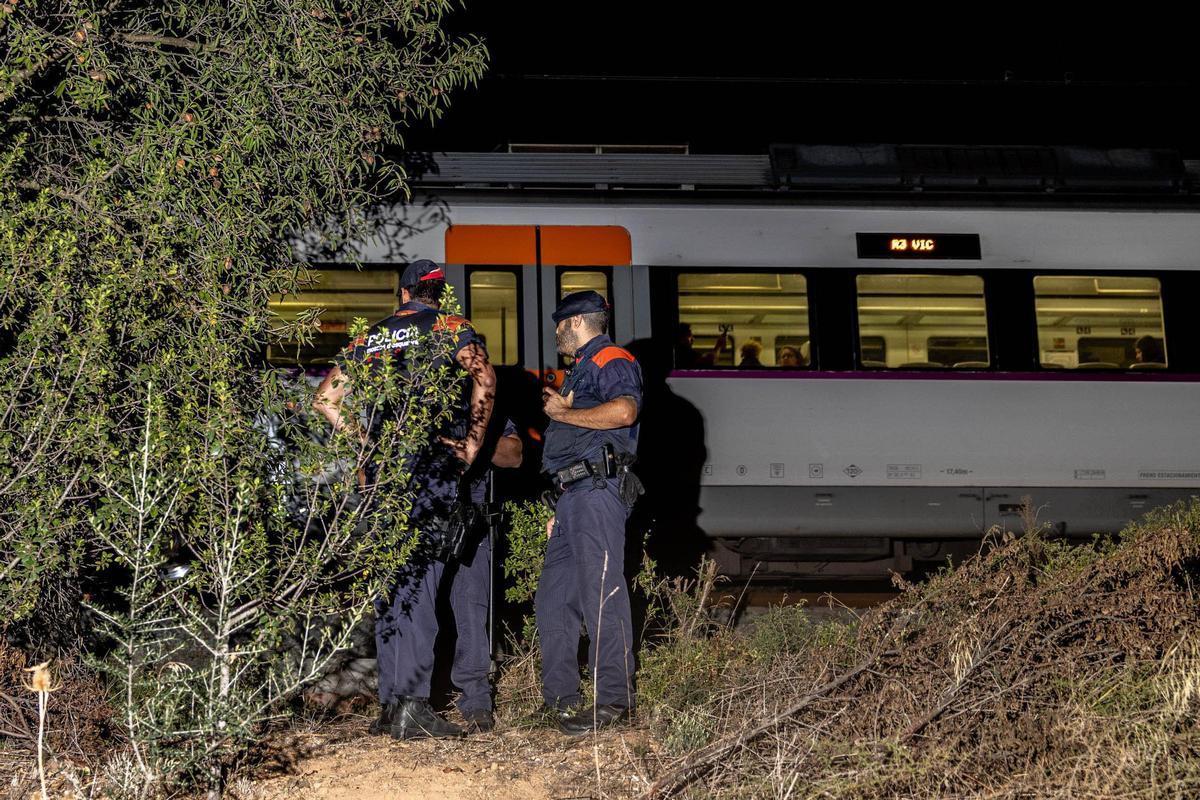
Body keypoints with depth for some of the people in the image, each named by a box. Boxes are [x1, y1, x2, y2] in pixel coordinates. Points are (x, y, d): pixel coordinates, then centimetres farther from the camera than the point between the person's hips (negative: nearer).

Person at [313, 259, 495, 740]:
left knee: (389, 581, 10)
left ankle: (389, 704, 12)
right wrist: (472, 446, -6)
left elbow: (325, 399, 15)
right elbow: (484, 379, -15)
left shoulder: (372, 336, 17)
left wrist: (364, 443, 15)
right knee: (420, 581, -7)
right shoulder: (451, 329, 3)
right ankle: (412, 706, -12)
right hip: (432, 468, -4)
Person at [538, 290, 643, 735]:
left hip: (598, 491, -11)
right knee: (552, 598, 9)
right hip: (573, 497, 11)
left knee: (601, 595, -13)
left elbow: (624, 411, -22)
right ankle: (559, 698, 13)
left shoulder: (610, 359, -1)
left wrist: (563, 413, -10)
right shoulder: (582, 369, 29)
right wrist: (560, 511, 24)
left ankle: (613, 702, -13)